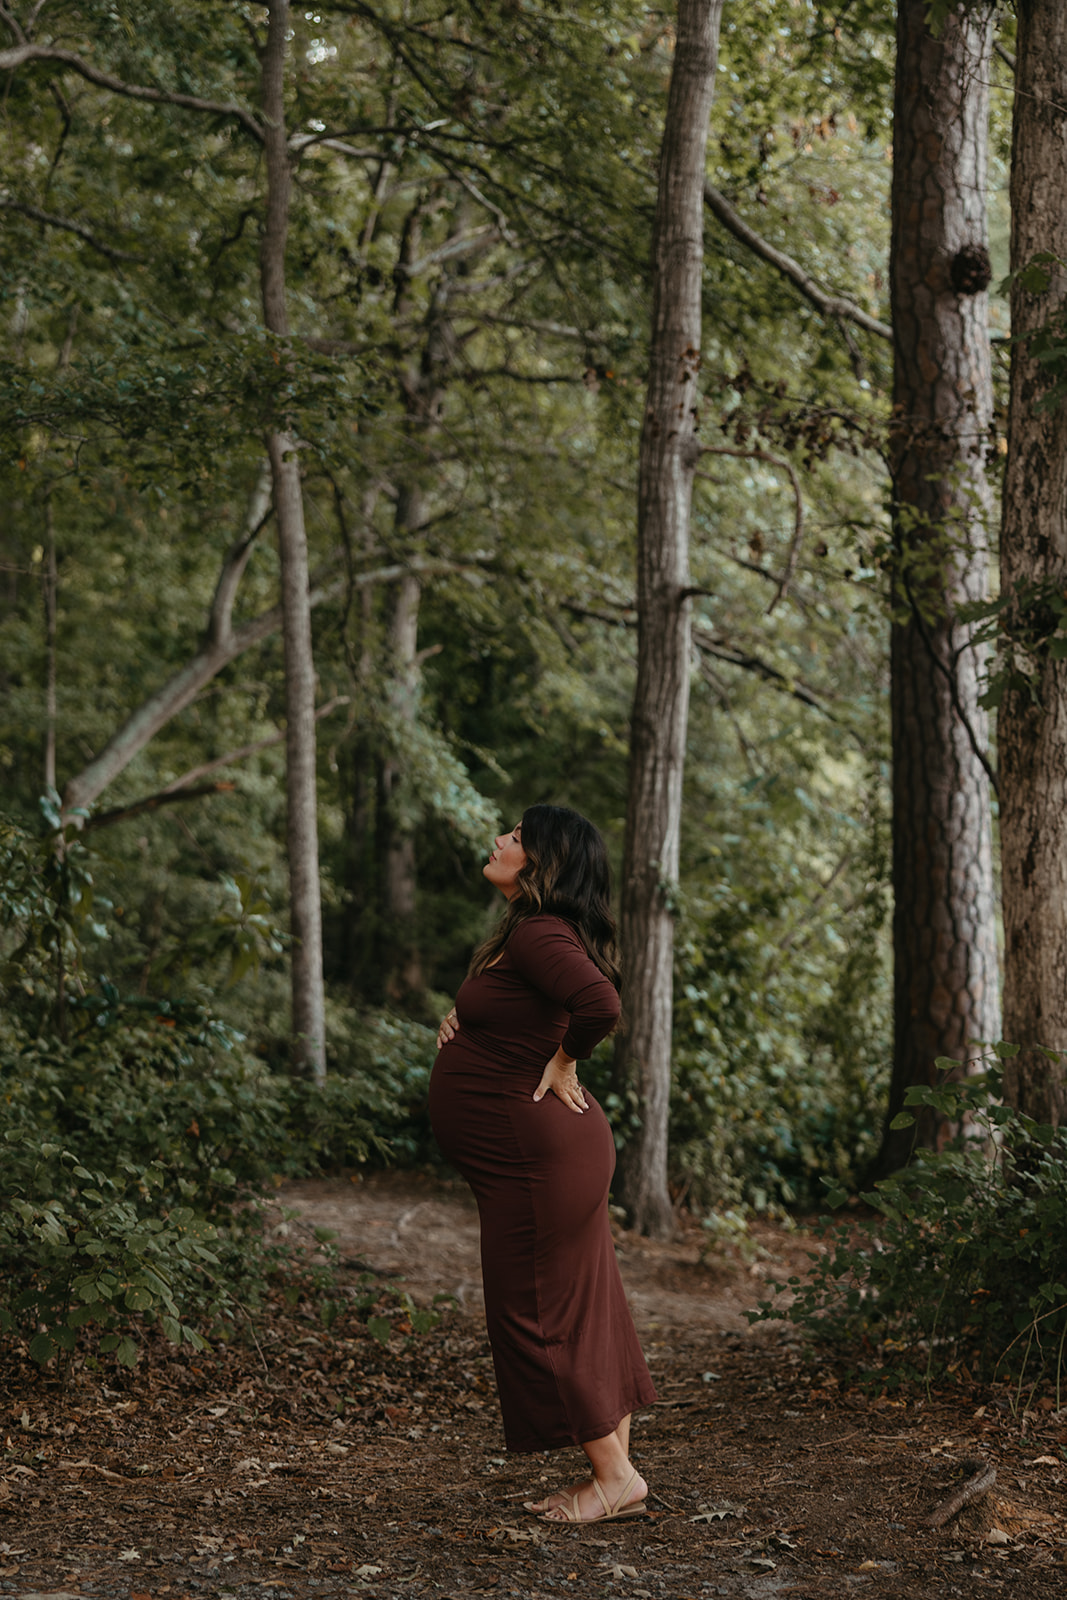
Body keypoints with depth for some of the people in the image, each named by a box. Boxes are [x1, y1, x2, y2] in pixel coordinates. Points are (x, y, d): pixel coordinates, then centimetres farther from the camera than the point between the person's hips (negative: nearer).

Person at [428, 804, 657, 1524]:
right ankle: (617, 1475, 18)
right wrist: (464, 1017, 8)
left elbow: (601, 1003, -35)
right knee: (582, 1310, 12)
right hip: (540, 1153, 10)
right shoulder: (527, 934, 14)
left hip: (538, 1153, -10)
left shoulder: (540, 936, -19)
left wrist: (562, 1064, -17)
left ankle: (615, 1476, 3)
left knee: (538, 1315, -3)